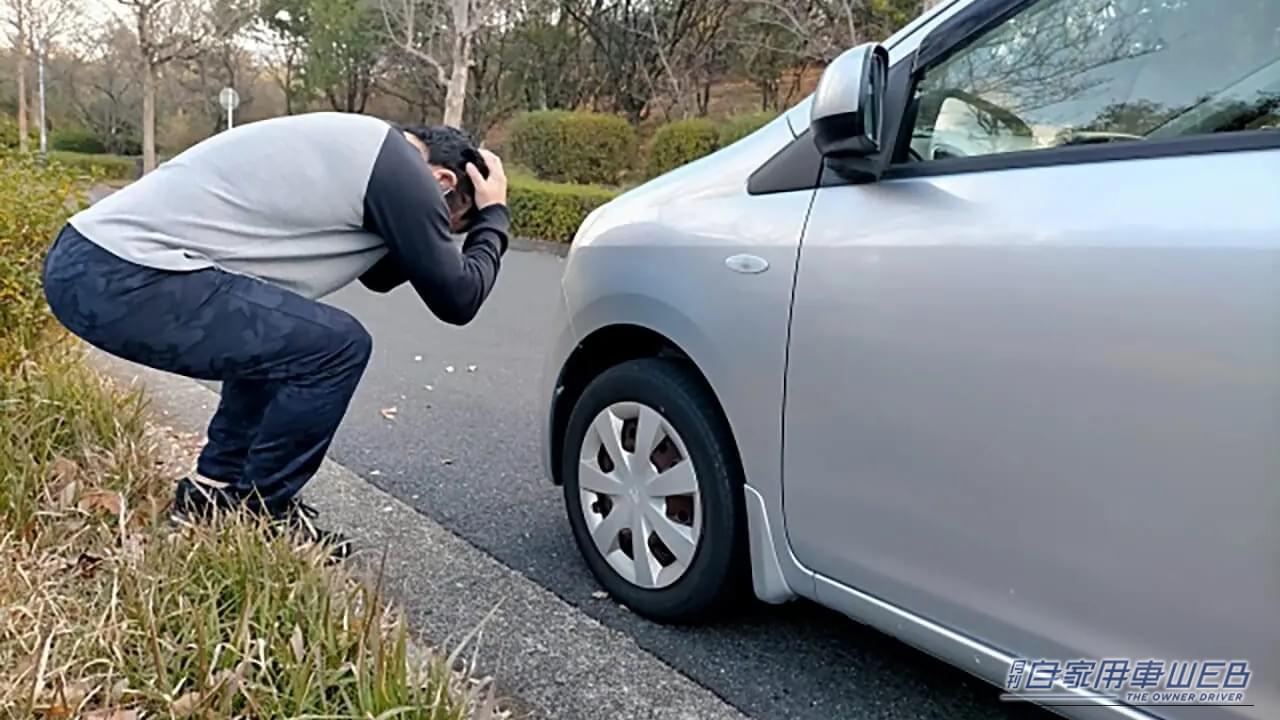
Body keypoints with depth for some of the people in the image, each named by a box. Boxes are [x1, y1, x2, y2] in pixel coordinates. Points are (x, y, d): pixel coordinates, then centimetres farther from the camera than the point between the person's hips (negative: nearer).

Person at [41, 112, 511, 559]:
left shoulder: (361, 144, 20)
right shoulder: (398, 167, -9)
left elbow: (379, 275, 29)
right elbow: (457, 299, -2)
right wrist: (493, 217, 13)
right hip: (125, 279, -10)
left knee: (272, 337, 24)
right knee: (336, 346, -9)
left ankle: (212, 495, 28)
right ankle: (262, 518, 8)